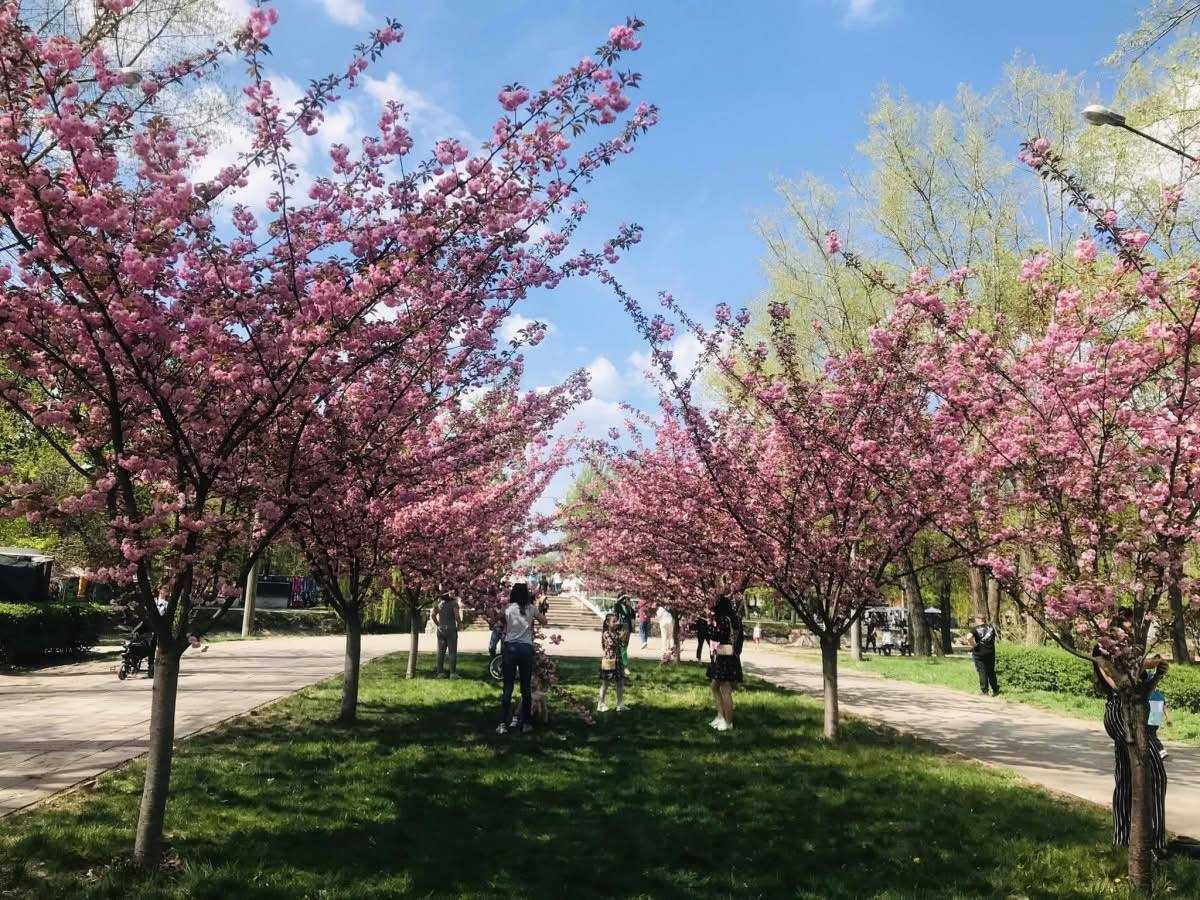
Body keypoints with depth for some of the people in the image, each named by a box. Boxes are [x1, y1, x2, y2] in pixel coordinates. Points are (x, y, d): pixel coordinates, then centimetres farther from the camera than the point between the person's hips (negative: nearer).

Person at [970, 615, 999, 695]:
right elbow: (994, 639, 13)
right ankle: (995, 690, 18)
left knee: (982, 672, 4)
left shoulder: (975, 629, -9)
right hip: (990, 653, 4)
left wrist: (973, 645, -10)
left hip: (979, 653, -4)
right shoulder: (991, 628, 5)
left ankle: (984, 690, 5)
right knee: (991, 671, 14)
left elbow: (969, 637, -25)